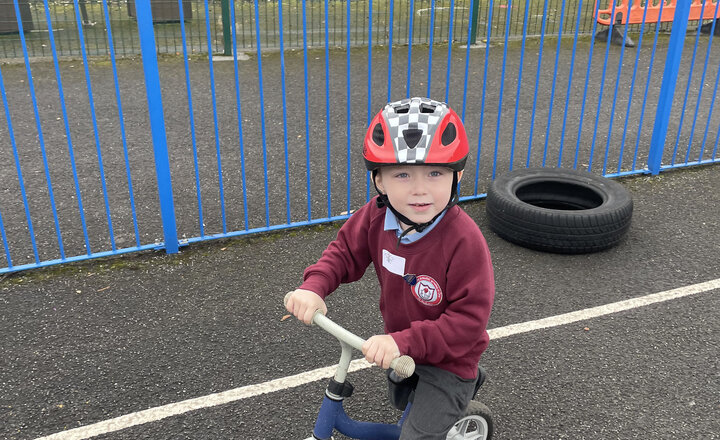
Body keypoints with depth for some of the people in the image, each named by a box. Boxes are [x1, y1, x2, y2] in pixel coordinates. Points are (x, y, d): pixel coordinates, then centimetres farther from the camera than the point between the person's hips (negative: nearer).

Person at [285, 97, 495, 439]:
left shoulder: (464, 240, -35)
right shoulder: (377, 217, -18)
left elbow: (469, 319, -33)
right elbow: (345, 251, -3)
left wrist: (405, 341, -40)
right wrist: (314, 286, -21)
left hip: (447, 359, -6)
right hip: (398, 348, 6)